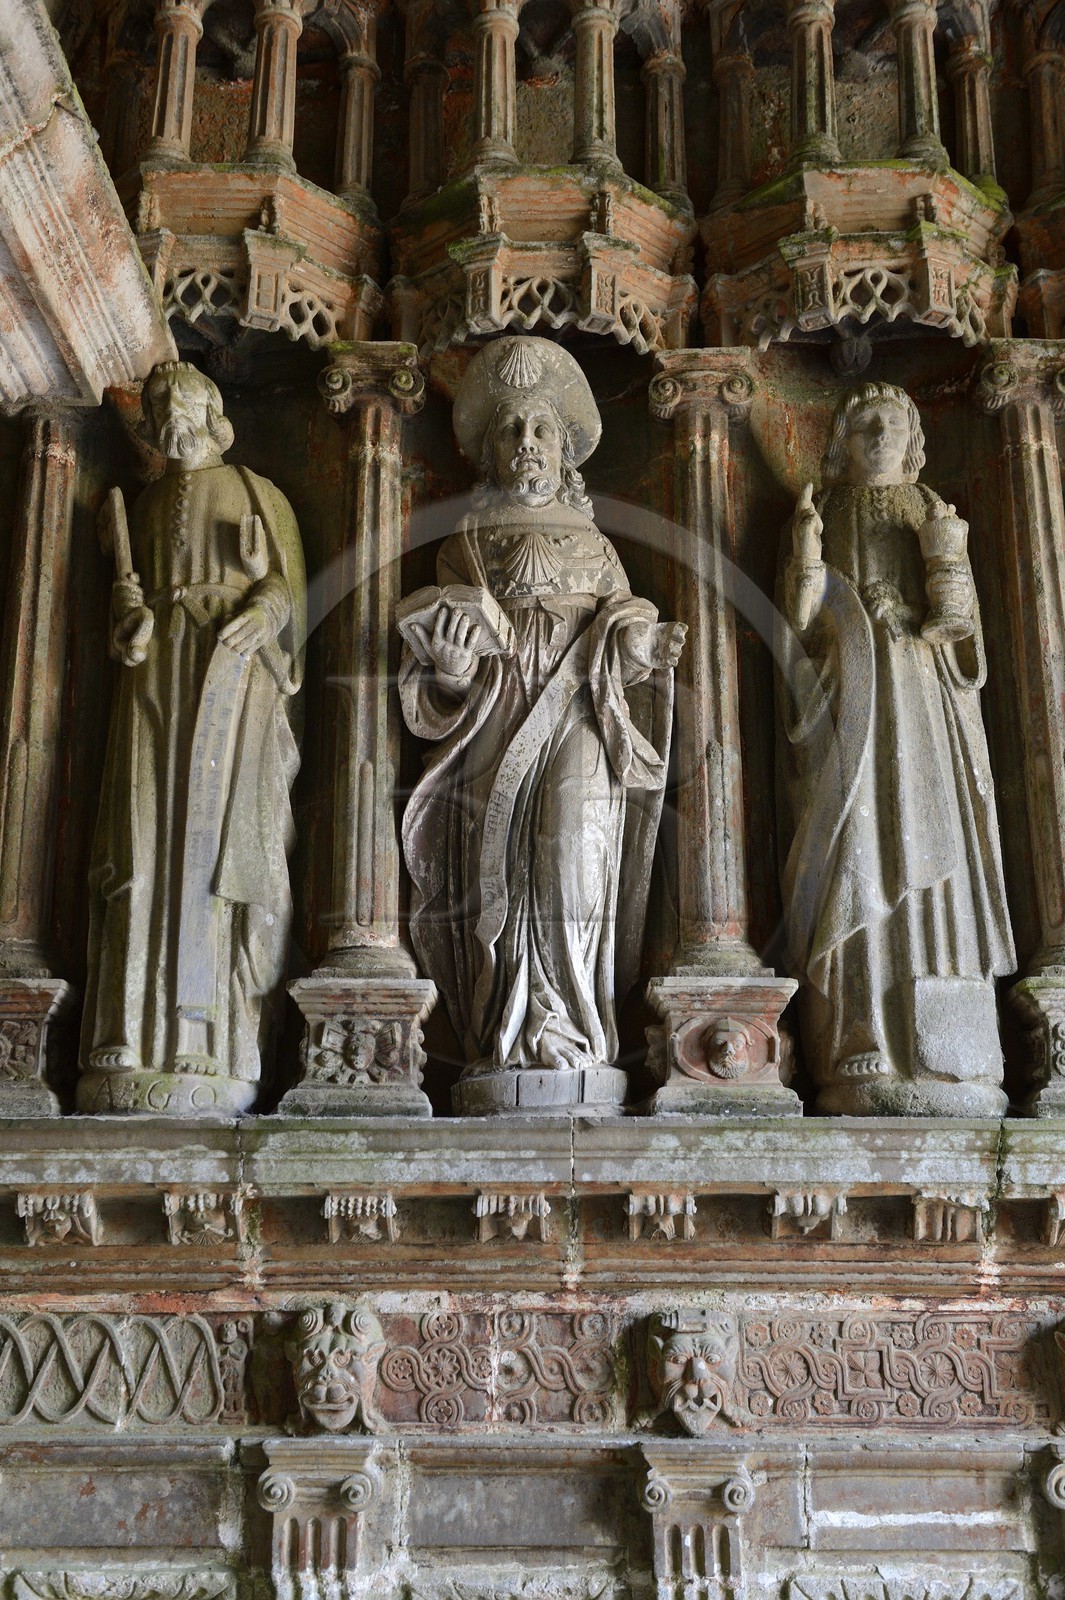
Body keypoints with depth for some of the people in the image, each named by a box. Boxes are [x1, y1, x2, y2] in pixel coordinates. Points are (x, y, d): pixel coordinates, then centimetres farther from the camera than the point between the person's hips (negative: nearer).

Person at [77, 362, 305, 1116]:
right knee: (148, 846, -9)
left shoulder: (256, 494, 16)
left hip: (235, 673, -3)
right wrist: (131, 616, -2)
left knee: (224, 839, -13)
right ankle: (141, 1052, -13)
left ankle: (224, 1053, -15)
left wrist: (260, 612, -13)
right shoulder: (145, 505, 26)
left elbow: (289, 581, 7)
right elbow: (127, 586, 20)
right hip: (158, 673, 3)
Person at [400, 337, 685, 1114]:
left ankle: (571, 1045, -17)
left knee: (570, 865, -19)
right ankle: (509, 1051, -8)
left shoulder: (594, 546, 23)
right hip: (494, 725, 1)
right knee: (498, 879, -10)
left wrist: (638, 643, -9)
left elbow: (623, 616, 14)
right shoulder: (466, 544, 21)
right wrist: (451, 656, -10)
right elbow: (447, 667, 13)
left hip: (574, 717, 0)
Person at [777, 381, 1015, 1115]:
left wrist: (947, 555, -6)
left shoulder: (937, 514, 20)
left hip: (927, 696, 2)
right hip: (849, 696, -2)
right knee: (858, 856, -13)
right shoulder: (820, 516, 16)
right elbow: (801, 621, 8)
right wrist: (806, 557, -9)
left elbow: (964, 614, 12)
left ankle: (950, 1058, -7)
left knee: (935, 852, -7)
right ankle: (866, 1060, -16)